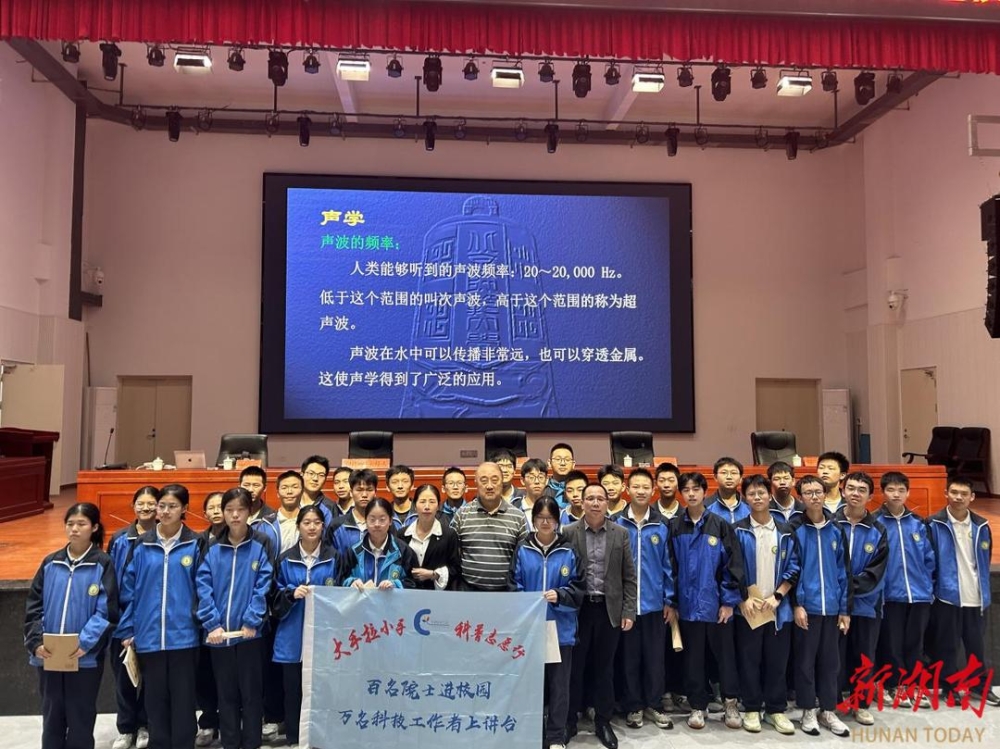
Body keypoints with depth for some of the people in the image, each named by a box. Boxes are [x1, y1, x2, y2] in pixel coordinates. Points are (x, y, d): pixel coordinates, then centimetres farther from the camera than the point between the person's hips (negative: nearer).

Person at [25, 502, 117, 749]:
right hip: (49, 656, 4)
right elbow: (34, 606, 6)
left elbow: (107, 611, -9)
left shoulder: (103, 564, -5)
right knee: (52, 717, 13)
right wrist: (36, 641, -7)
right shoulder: (50, 563, 7)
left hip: (86, 657, -3)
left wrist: (86, 642, -19)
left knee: (80, 719, 7)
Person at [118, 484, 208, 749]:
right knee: (155, 699, 13)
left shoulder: (196, 544, -3)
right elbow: (129, 590, 5)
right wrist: (127, 630, 2)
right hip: (149, 636, 2)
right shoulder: (142, 545, 3)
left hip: (183, 635, -2)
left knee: (183, 698, 6)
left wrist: (204, 623, -5)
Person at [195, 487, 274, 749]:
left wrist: (251, 621, -14)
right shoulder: (213, 549, 4)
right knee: (226, 693, 13)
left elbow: (263, 587, -7)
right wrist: (212, 624, -11)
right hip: (219, 633, 3)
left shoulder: (261, 545, -3)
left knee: (251, 692, 7)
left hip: (249, 632, -2)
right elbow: (203, 587, -2)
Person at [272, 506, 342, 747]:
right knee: (293, 689, 6)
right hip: (293, 638, 1)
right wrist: (293, 594, -13)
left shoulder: (334, 557, 2)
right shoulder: (286, 559, 5)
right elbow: (276, 598, 5)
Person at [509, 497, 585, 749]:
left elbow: (578, 588, 0)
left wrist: (559, 596, -18)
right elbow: (514, 586, 2)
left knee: (558, 683, 6)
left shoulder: (568, 551, -1)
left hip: (560, 628, 0)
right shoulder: (522, 550, 1)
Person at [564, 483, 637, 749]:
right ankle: (569, 720, 22)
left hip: (609, 609, 1)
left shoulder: (621, 533, 2)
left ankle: (603, 721, 25)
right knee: (574, 666, 8)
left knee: (604, 667, 10)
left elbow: (629, 576, 3)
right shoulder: (568, 533, -3)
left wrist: (628, 611, -2)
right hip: (577, 609, -1)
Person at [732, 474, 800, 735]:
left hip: (779, 607, 2)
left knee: (777, 661, 9)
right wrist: (744, 598, -11)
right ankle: (752, 709, 19)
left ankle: (776, 710, 22)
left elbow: (793, 568, 2)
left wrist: (777, 596, -7)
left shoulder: (785, 532, 4)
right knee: (749, 661, 6)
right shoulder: (738, 531, -3)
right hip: (748, 607, -2)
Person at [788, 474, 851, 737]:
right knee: (805, 661, 5)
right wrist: (796, 604, -12)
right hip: (806, 606, -3)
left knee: (830, 661, 12)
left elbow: (844, 572, 7)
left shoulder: (836, 530, 5)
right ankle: (808, 711, 18)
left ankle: (828, 711, 24)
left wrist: (845, 609, 5)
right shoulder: (794, 529, -6)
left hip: (831, 607, 3)